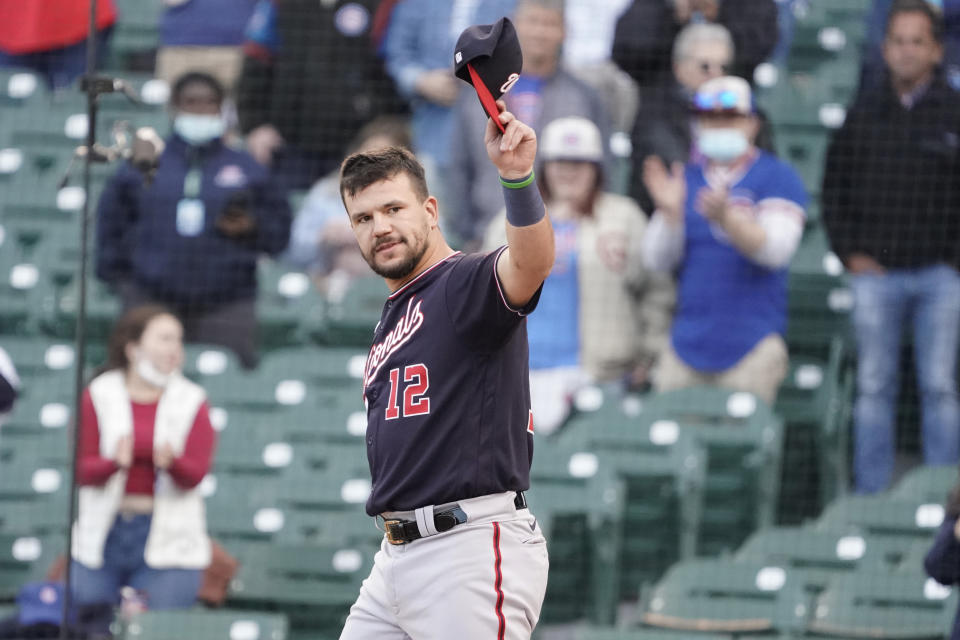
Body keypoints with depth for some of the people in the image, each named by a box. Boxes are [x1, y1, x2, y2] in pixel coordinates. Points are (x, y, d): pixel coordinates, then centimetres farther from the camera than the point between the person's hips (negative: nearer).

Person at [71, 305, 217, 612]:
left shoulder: (190, 402, 4)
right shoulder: (98, 397, 3)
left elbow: (195, 474, -4)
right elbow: (82, 470, -2)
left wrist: (171, 462, -26)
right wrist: (116, 462, -23)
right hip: (102, 536, 1)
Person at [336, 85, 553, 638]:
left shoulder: (468, 285, -6)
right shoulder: (393, 318, 23)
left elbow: (531, 262, -29)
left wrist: (518, 177, -48)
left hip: (472, 549, -9)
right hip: (397, 556, 9)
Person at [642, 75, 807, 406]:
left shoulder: (778, 178, 2)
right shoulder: (685, 179, 15)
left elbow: (775, 250, -13)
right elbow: (658, 260, 7)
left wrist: (725, 217, -29)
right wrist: (670, 213, -12)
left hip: (750, 347, -4)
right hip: (687, 343, 4)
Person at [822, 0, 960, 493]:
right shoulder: (863, 116, 7)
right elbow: (834, 188, 13)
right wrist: (849, 253, 4)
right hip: (876, 273, 2)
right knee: (874, 387, 5)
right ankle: (871, 494, 11)